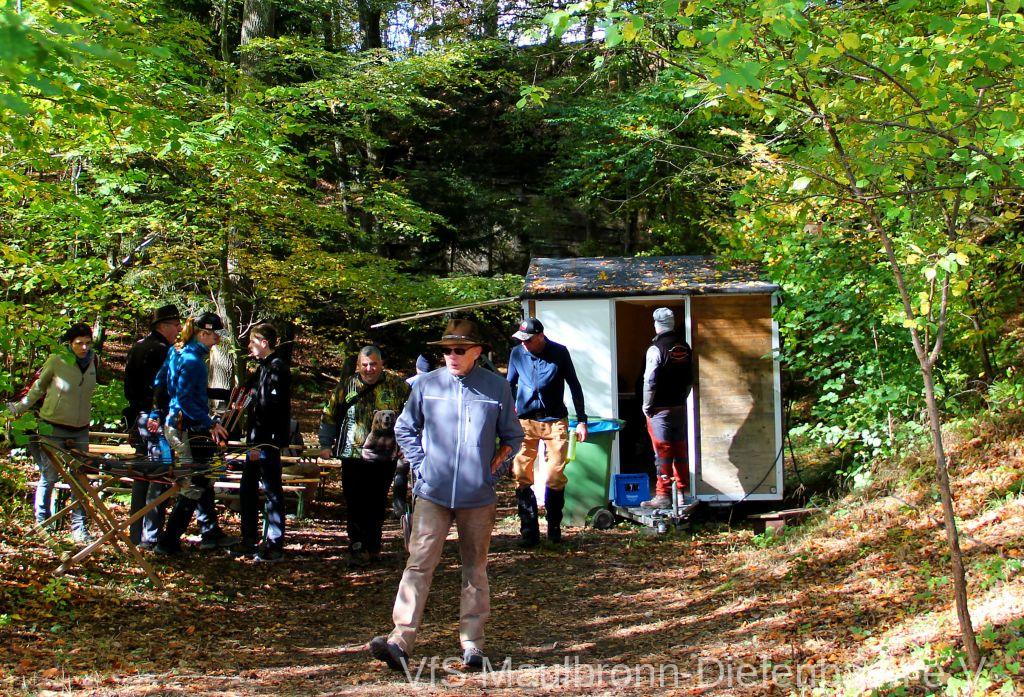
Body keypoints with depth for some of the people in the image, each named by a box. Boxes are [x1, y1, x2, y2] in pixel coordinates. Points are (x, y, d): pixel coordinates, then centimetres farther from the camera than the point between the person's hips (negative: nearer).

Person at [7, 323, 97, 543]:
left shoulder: (92, 361, 1)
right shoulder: (56, 360, -11)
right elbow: (39, 386, 4)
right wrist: (20, 407, 11)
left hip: (80, 430, 4)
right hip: (53, 428, -4)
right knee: (49, 477, 3)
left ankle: (79, 529, 11)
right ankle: (41, 524, 22)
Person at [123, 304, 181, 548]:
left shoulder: (136, 348, 16)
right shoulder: (162, 350, -14)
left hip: (138, 417, 10)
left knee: (142, 475, 15)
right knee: (159, 478, -6)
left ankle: (136, 533, 21)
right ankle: (150, 536, -6)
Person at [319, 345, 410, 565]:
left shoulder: (397, 386, 0)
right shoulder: (346, 387, 4)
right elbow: (329, 416, 12)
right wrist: (326, 444, 9)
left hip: (385, 457, 0)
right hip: (353, 456, 0)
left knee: (377, 505, 8)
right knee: (355, 505, -4)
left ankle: (372, 547, 22)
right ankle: (358, 548, 3)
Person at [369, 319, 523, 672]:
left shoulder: (497, 387, 1)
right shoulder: (427, 385, 1)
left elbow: (512, 436, 14)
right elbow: (405, 428, 14)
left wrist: (494, 469, 5)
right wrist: (420, 465, 5)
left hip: (478, 496, 0)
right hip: (433, 493, 0)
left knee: (475, 569, 9)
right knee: (418, 564, -6)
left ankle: (472, 643, 17)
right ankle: (401, 640, -8)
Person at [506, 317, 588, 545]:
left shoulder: (559, 353, -4)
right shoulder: (517, 354, 2)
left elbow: (574, 386, 3)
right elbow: (509, 385, 13)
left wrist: (581, 420, 1)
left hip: (555, 421, -2)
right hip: (525, 421, 2)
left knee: (556, 477, -2)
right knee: (521, 476, -4)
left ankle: (554, 528, 13)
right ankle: (529, 531, 3)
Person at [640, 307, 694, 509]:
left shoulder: (656, 349, -14)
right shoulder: (685, 348, 7)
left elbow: (650, 381, -16)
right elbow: (690, 380, 13)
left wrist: (647, 406, -6)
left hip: (661, 409, -6)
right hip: (680, 407, 6)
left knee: (663, 452, -4)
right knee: (680, 450, 12)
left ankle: (663, 495, -3)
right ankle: (682, 492, 17)